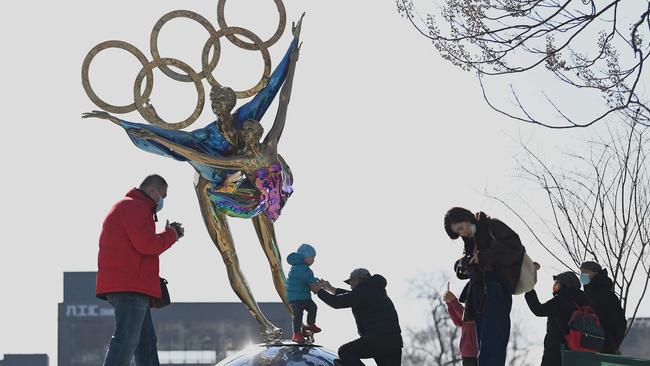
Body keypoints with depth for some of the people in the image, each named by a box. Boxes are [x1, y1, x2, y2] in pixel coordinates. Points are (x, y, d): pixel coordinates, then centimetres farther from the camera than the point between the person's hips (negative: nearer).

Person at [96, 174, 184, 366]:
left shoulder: (129, 207, 29)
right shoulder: (134, 206, -6)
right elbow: (147, 245, -16)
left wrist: (170, 234, 15)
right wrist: (171, 235, 1)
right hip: (130, 286, -11)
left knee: (146, 343, 10)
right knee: (126, 340, -17)